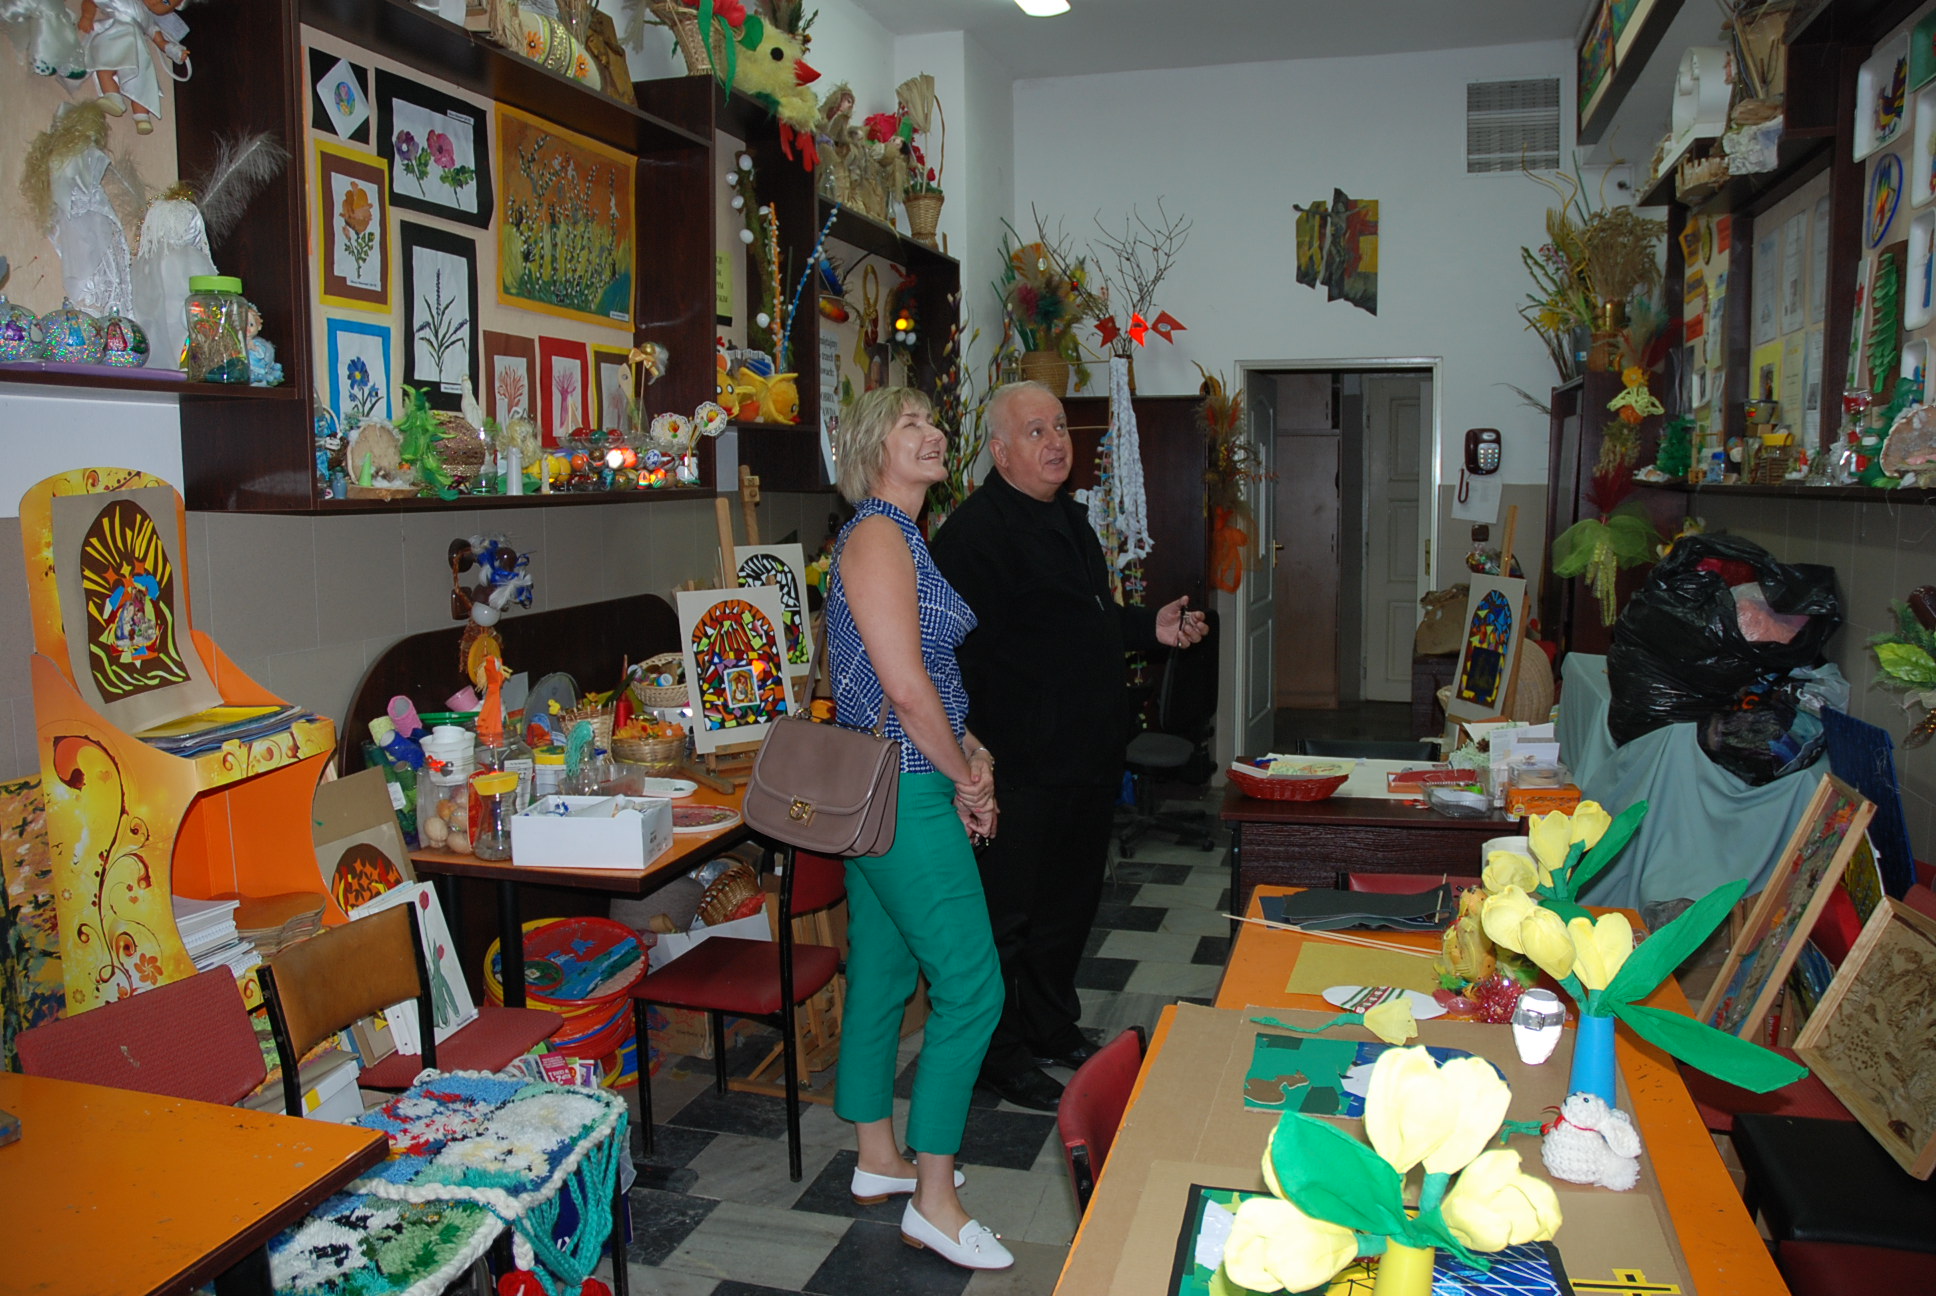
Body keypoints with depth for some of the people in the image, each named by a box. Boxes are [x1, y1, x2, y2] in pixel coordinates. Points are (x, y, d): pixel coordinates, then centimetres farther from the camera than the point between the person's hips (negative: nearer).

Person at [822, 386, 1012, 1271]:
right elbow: (905, 685, -21)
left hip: (883, 789, 10)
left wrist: (969, 751, 6)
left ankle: (879, 1159, 31)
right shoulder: (877, 534, -15)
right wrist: (961, 781, -9)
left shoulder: (900, 536, 17)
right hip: (903, 790, -10)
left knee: (884, 971, 17)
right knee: (970, 985, -5)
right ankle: (934, 1199, 6)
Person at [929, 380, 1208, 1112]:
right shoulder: (973, 531, -16)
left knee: (1070, 902, 20)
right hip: (1024, 768, -9)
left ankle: (1055, 1031, 37)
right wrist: (978, 759, -29)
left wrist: (1150, 628, 12)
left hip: (1090, 756, 10)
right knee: (1008, 913, 4)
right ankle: (1002, 1054, 20)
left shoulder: (1070, 520, 15)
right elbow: (964, 653, -23)